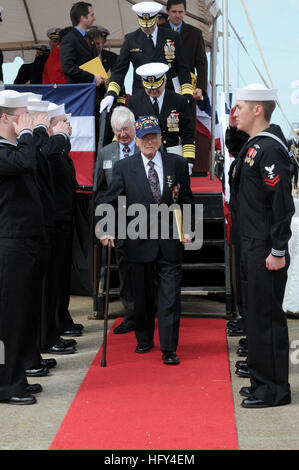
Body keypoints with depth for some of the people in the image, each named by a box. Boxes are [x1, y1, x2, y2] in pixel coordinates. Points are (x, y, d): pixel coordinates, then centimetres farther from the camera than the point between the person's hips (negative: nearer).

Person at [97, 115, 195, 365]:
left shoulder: (177, 164, 4)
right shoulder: (124, 167, 1)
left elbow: (187, 201, 9)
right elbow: (110, 202, 0)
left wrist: (187, 229, -1)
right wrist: (106, 230, -13)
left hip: (170, 242, 0)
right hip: (139, 241, 1)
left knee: (170, 296, -3)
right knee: (142, 296, 13)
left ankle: (169, 349, 3)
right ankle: (144, 340, 32)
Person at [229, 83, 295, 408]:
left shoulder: (270, 148, -17)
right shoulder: (252, 146, 13)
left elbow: (282, 202, -22)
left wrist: (278, 251, -21)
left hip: (266, 252, -10)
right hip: (251, 247, 10)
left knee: (266, 317, -3)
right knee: (255, 313, 16)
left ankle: (274, 390, 7)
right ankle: (261, 379, 27)